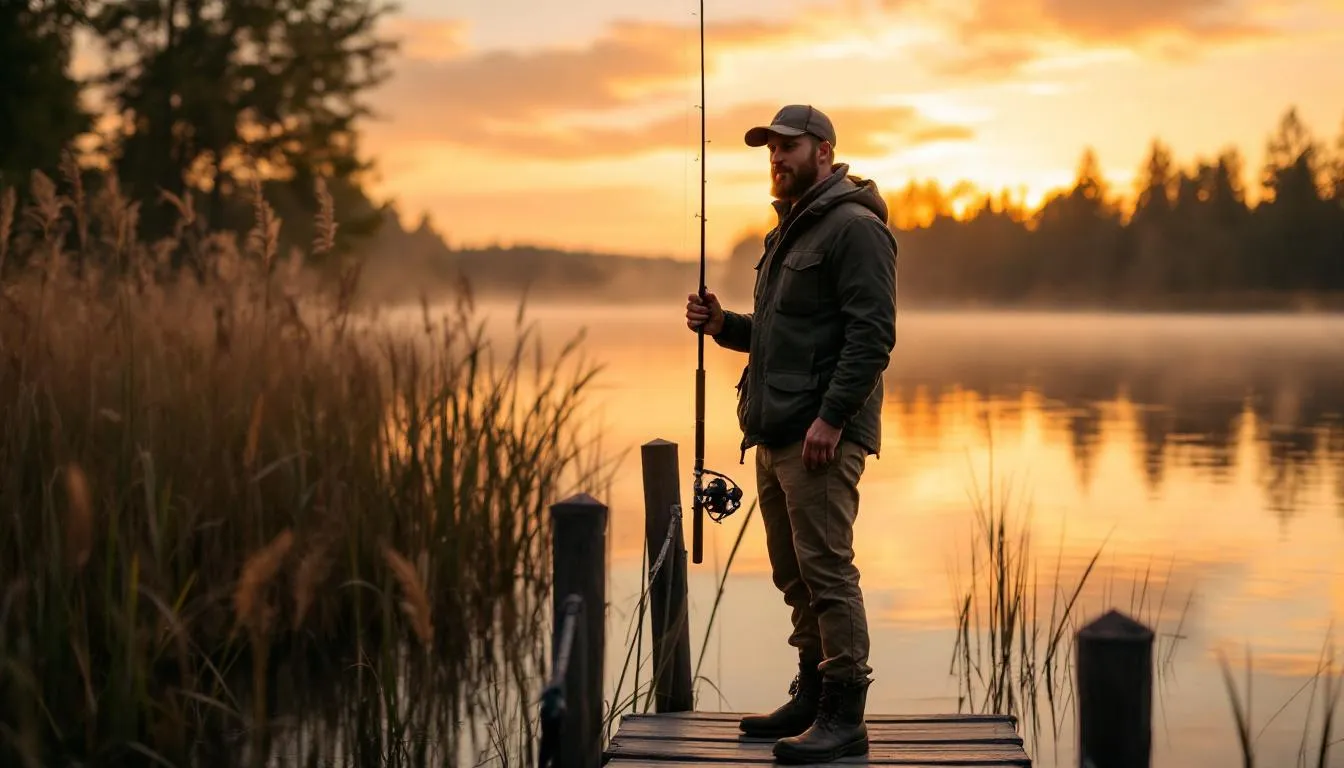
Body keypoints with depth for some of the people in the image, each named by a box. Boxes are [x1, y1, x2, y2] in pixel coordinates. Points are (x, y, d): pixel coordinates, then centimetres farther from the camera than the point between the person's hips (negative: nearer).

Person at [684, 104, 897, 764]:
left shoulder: (854, 227, -9)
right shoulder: (789, 232, 22)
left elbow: (872, 333, -18)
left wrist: (830, 418, -23)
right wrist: (722, 325, 9)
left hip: (820, 435, -10)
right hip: (775, 433, 10)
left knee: (826, 570, -10)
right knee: (794, 574, 14)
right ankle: (811, 695, 23)